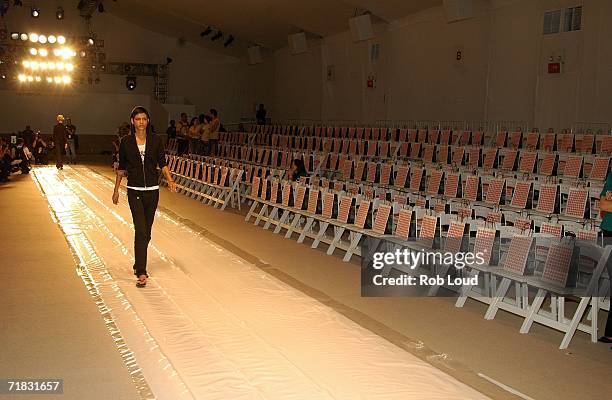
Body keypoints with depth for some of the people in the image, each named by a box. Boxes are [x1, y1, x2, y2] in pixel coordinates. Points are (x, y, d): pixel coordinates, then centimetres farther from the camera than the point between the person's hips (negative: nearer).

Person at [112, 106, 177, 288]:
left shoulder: (156, 140, 1)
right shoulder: (126, 142, 0)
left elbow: (162, 163, 2)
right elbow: (121, 167, 8)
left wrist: (170, 180, -15)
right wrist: (116, 189, 10)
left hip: (152, 190, 2)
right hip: (135, 191, -2)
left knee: (146, 231, 12)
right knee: (141, 231, -12)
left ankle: (139, 264, 32)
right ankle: (141, 273, -11)